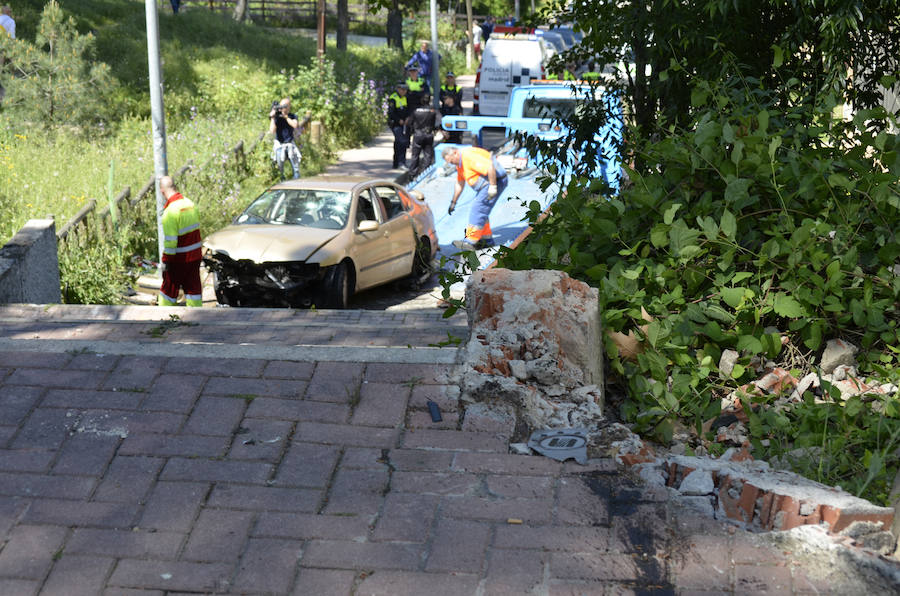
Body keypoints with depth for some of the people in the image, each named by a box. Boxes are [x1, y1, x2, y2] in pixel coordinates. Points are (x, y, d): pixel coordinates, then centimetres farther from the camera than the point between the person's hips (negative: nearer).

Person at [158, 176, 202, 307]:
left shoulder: (171, 210, -20)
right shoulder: (189, 203, 2)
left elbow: (171, 240, -21)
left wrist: (165, 261, -13)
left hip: (179, 259, -6)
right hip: (195, 255, 6)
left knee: (169, 287, 9)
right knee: (193, 287, 12)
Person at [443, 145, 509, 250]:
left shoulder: (469, 156, -22)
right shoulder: (459, 163, 13)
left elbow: (490, 167, -29)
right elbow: (459, 183, 24)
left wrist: (493, 187, -25)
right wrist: (453, 202, 27)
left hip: (496, 180, -11)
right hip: (485, 185, 11)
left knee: (478, 209, -13)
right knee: (479, 210, 12)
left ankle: (470, 242, -13)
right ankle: (486, 239, 19)